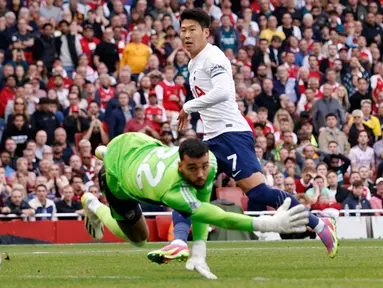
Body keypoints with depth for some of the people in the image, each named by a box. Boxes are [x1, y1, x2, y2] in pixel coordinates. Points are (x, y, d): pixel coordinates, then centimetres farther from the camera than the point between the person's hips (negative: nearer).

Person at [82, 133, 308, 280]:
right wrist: (268, 224, -69)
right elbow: (217, 217, -58)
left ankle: (106, 153, 57)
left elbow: (203, 205, -24)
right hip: (117, 178, -5)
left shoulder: (209, 159, -33)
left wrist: (199, 253, -36)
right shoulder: (174, 191, -52)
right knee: (138, 239, 12)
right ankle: (94, 206, 39)